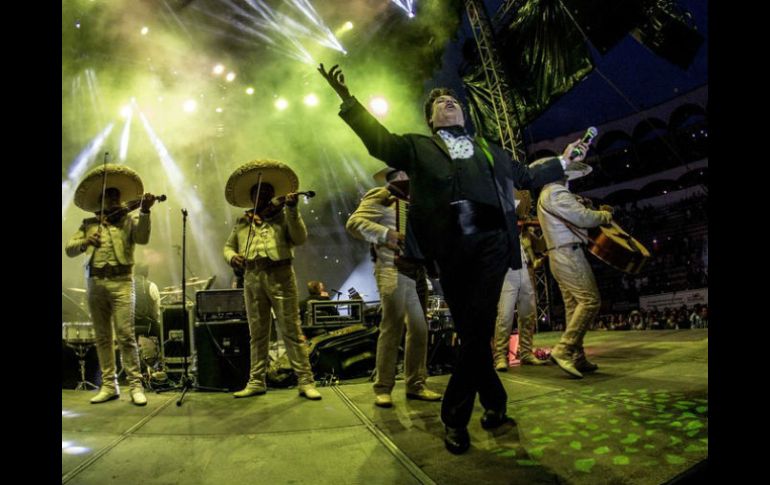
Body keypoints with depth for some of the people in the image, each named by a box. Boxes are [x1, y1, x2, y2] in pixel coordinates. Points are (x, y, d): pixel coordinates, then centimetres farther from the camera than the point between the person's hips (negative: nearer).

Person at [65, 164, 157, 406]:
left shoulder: (129, 220, 8)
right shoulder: (89, 224, 17)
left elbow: (142, 238, -11)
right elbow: (69, 250, 10)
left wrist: (144, 211, -25)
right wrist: (86, 241, -11)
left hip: (121, 282, -4)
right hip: (95, 283, 4)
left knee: (126, 335, -9)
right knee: (102, 337, 8)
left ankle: (136, 385, -4)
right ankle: (109, 385, 16)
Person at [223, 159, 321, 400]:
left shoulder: (283, 214, 8)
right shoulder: (241, 222, 18)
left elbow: (300, 239, -5)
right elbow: (228, 246, 23)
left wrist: (292, 211, -15)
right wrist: (231, 256, 0)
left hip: (280, 275, -3)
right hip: (252, 278, 3)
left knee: (291, 330, -3)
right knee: (257, 333, 10)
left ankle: (305, 381, 2)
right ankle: (256, 382, 20)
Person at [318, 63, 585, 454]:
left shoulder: (489, 150, 27)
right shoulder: (418, 147, 20)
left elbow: (526, 177, 36)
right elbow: (379, 141, 11)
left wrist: (563, 162, 38)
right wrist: (347, 99, 7)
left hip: (490, 240, 1)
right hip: (450, 246, -1)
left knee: (478, 329, -10)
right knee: (469, 331, 3)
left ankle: (455, 416, 3)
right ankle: (494, 404, 22)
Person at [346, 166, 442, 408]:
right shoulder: (380, 198, 1)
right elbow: (354, 223, -12)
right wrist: (386, 234, -22)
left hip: (416, 272, 7)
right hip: (393, 271, -7)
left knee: (420, 328, 5)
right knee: (392, 328, -8)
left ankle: (416, 384, 15)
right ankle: (383, 388, 1)